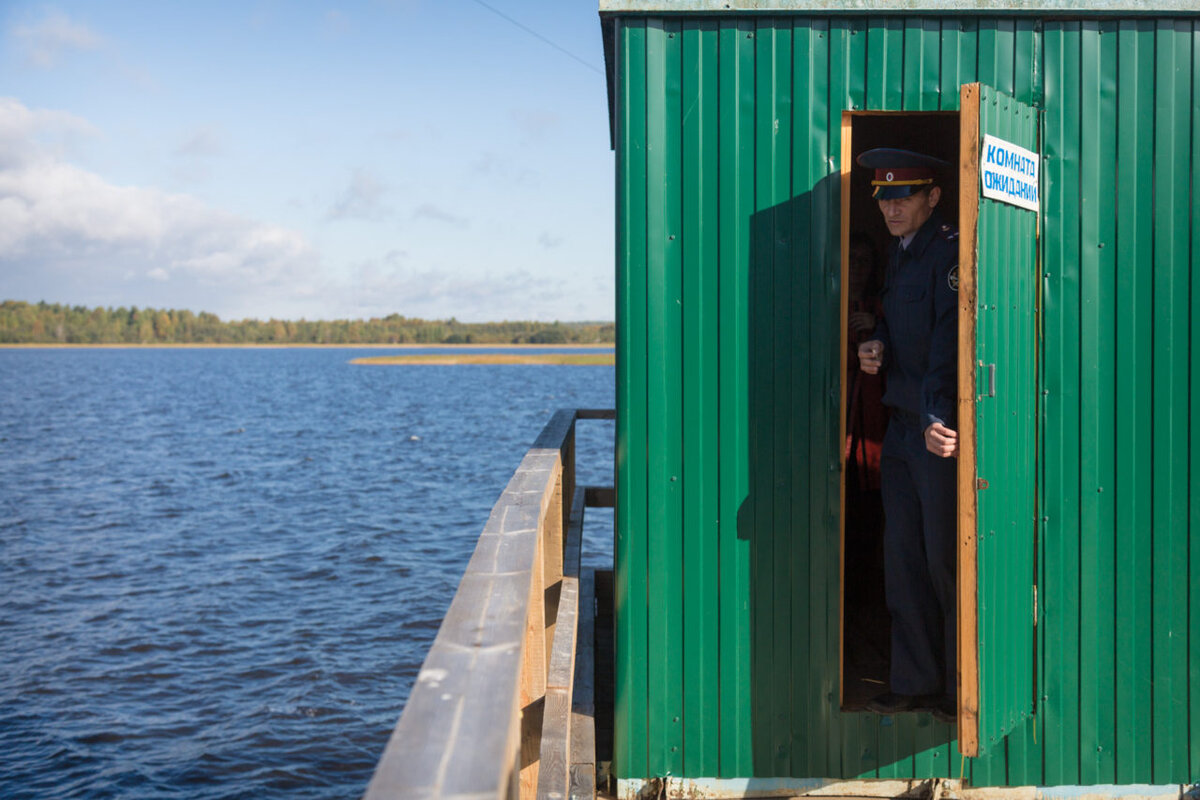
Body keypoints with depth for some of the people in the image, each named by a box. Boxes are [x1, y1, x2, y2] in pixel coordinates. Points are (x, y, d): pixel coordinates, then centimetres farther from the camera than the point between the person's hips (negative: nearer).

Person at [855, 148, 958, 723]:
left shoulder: (950, 251, -13)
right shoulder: (898, 253, 15)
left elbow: (949, 341, -23)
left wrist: (937, 417, -34)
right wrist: (876, 346, 6)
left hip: (943, 430, -8)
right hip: (901, 426, 8)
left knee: (945, 560, 0)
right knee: (903, 557, 12)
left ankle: (961, 689, 14)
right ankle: (914, 682, 23)